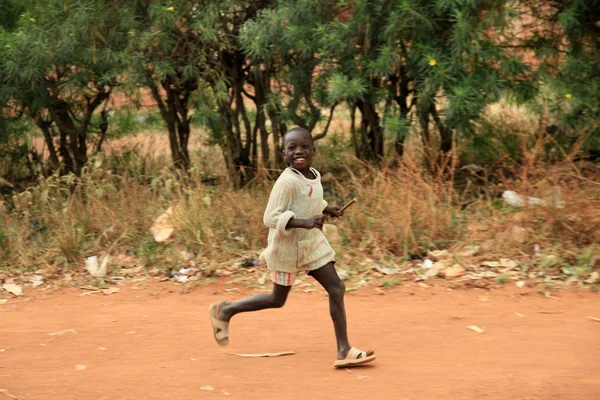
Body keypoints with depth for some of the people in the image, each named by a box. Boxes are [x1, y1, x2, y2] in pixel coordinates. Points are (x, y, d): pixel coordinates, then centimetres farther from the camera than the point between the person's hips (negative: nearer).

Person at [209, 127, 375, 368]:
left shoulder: (314, 176, 3)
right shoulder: (287, 181, -23)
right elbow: (271, 218, -27)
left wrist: (327, 210, 4)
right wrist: (304, 222, -36)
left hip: (312, 243, 7)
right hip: (288, 247, -7)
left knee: (336, 288, -2)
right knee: (278, 300, 8)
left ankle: (344, 350, -2)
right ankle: (225, 310, 28)